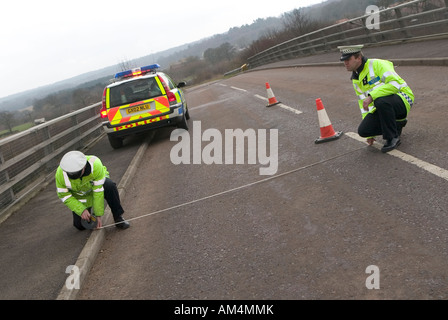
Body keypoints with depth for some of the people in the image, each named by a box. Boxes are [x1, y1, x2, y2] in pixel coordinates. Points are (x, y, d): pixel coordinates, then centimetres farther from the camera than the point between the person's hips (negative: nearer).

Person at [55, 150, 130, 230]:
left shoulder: (95, 164, -39)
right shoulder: (61, 173, -32)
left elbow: (98, 190, -32)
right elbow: (64, 196, -19)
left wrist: (98, 215, -28)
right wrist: (81, 210, -30)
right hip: (79, 195, 2)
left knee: (110, 186, -36)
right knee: (81, 226, -1)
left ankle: (118, 218, -21)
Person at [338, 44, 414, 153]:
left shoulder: (376, 64, -15)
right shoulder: (356, 79, 8)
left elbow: (395, 84, -27)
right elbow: (364, 104, 12)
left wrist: (371, 96, -33)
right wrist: (370, 134, 11)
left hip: (403, 99, -7)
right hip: (384, 107, 7)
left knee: (381, 101, -40)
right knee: (362, 131, -13)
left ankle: (393, 137, -18)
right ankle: (396, 125, 12)